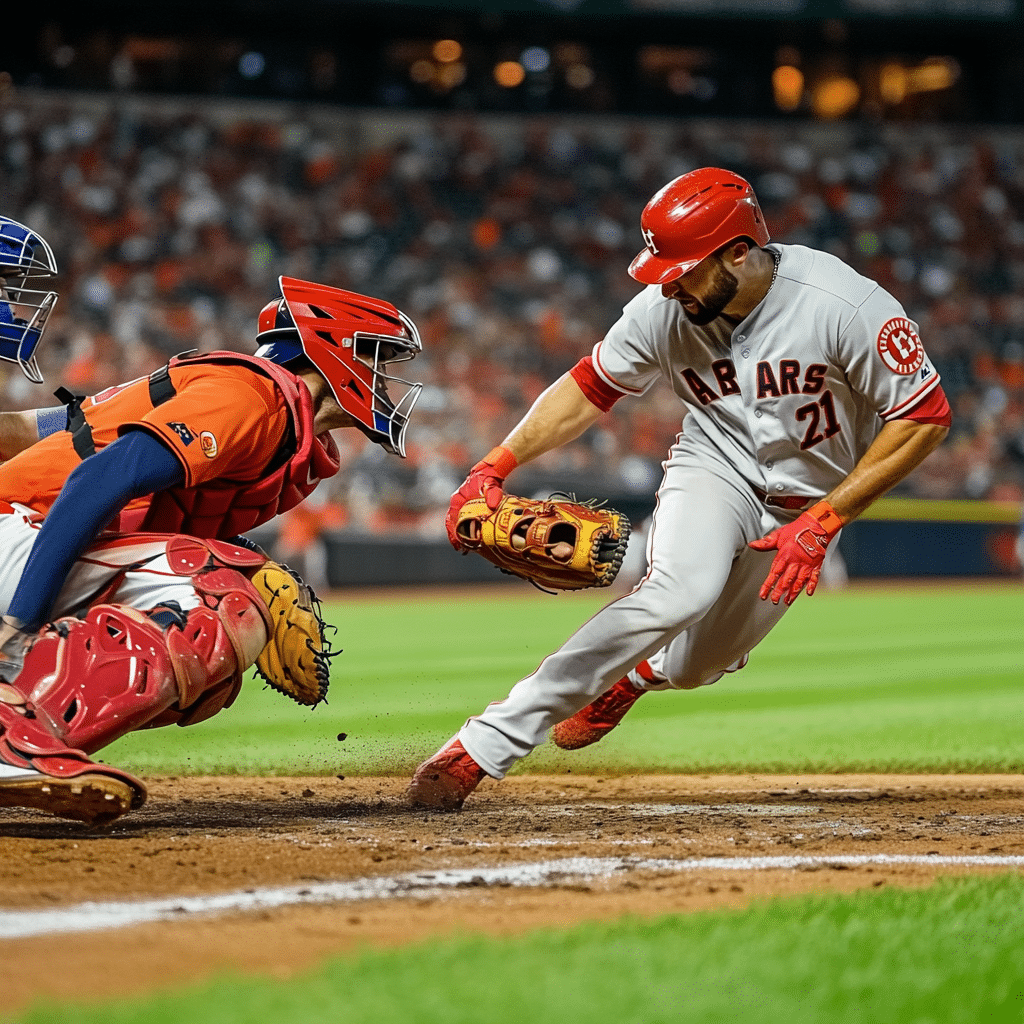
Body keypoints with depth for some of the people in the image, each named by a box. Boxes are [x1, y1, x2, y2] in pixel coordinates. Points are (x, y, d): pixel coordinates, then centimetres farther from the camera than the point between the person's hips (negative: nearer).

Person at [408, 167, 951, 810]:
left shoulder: (847, 307, -29)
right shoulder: (663, 310, -19)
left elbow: (925, 419, -22)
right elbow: (591, 386, -4)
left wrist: (823, 521, -24)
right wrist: (495, 467, -15)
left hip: (810, 500, 1)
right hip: (713, 467, 0)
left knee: (692, 667, 3)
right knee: (683, 588, -31)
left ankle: (641, 671, 44)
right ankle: (488, 744, -32)